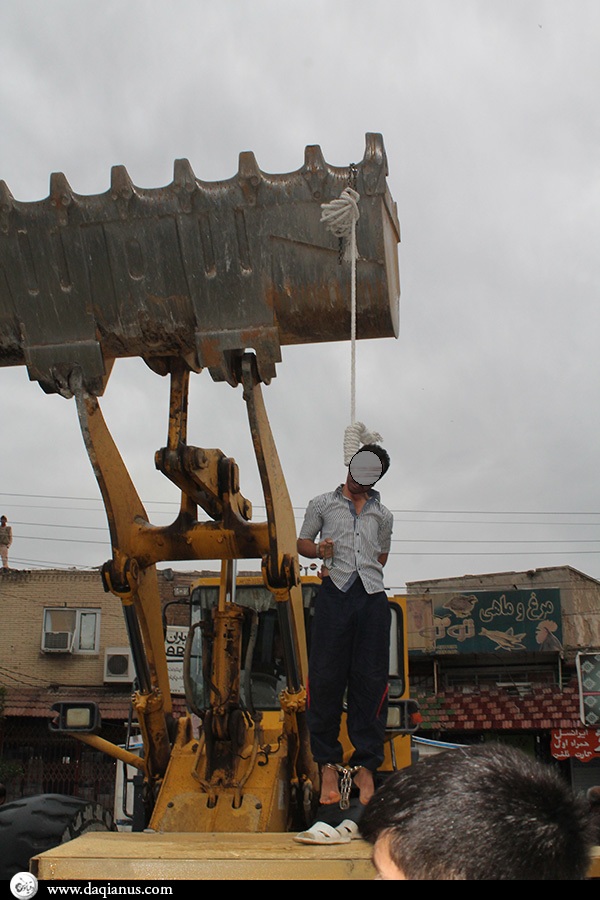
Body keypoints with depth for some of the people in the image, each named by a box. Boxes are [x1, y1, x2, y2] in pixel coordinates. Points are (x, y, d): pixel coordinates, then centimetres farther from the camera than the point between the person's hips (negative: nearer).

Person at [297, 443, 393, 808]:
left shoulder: (383, 515, 24)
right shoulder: (322, 504, 18)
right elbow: (303, 542, 18)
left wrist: (364, 572, 11)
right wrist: (320, 551, -3)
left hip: (373, 597, 2)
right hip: (334, 595, -2)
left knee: (371, 680, -3)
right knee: (326, 678, -7)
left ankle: (366, 763, 2)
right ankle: (328, 762, 1)